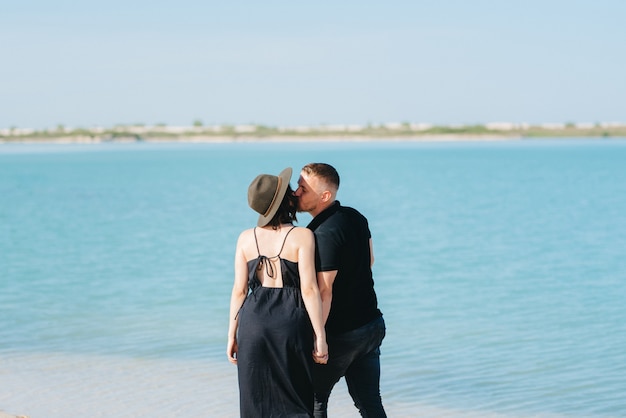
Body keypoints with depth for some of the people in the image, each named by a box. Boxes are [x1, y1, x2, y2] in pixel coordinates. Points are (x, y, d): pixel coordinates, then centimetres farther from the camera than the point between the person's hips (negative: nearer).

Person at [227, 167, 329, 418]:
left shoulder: (246, 238, 3)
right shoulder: (302, 236, -8)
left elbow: (239, 290, 3)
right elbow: (309, 289, -12)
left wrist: (232, 335, 10)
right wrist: (320, 336, -8)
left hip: (253, 322, 3)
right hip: (291, 322, -3)